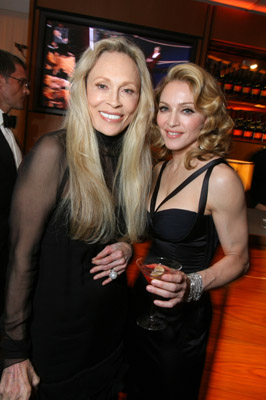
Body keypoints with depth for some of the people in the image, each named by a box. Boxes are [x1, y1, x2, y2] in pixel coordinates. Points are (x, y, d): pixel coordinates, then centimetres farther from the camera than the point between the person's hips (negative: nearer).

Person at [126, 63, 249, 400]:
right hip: (142, 305, 6)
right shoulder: (159, 170, 0)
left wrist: (191, 286, -29)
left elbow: (239, 258, -13)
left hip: (182, 318, -5)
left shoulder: (220, 179, -20)